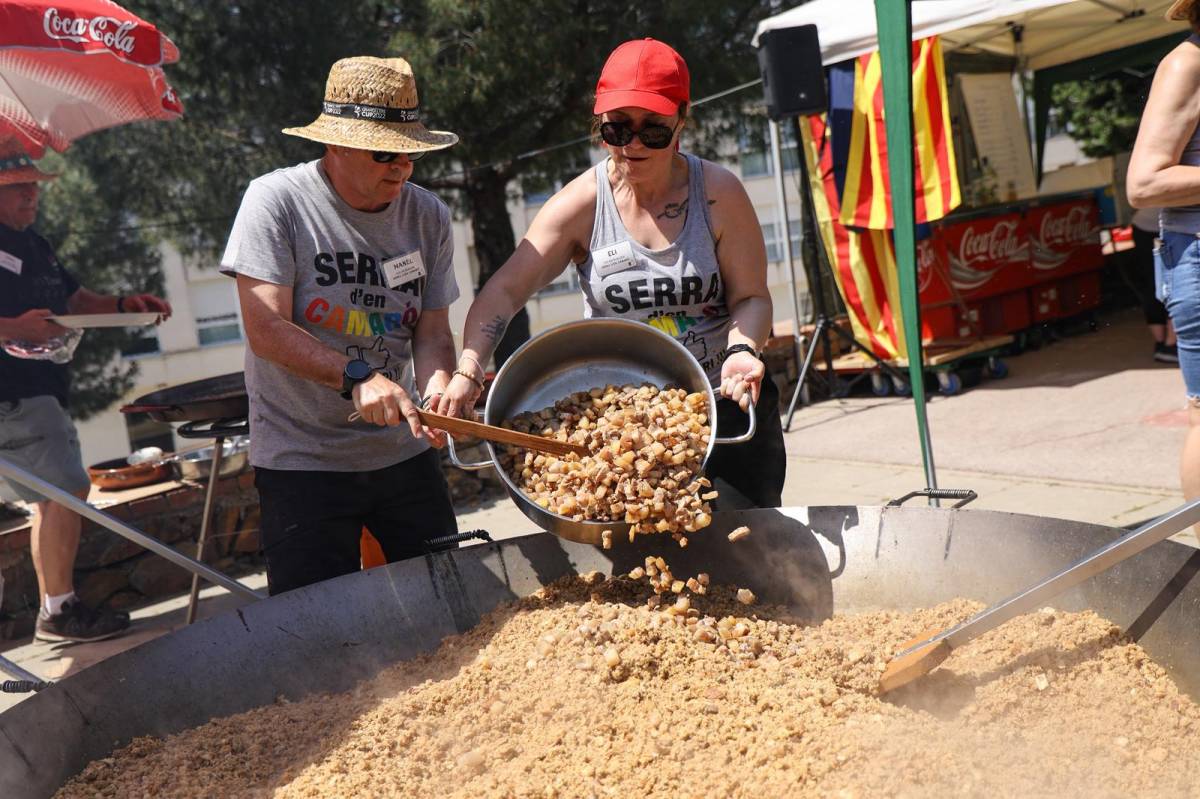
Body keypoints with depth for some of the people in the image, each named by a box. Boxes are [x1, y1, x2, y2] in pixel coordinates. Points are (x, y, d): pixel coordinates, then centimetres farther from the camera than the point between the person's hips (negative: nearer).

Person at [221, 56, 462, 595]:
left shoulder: (428, 216, 3)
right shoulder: (276, 199, -10)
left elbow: (432, 329, 3)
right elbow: (265, 328, -16)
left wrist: (437, 381, -19)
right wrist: (356, 376, -28)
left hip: (404, 451, 4)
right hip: (302, 461, -4)